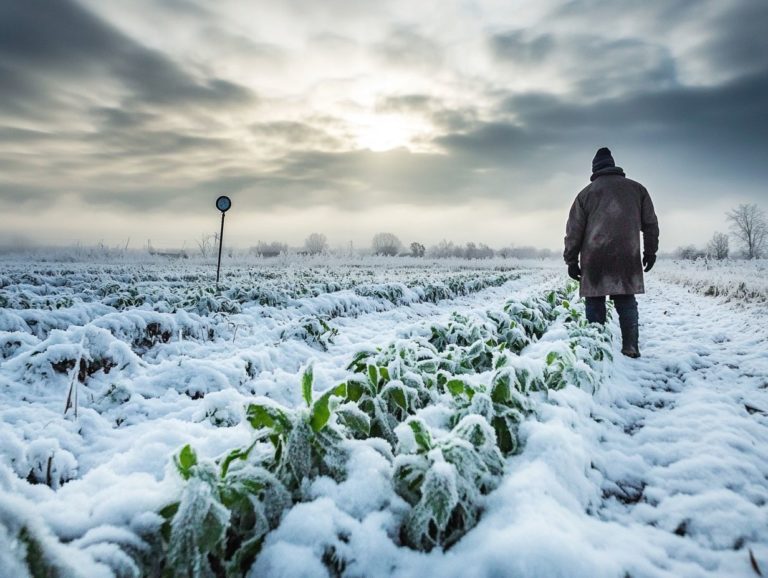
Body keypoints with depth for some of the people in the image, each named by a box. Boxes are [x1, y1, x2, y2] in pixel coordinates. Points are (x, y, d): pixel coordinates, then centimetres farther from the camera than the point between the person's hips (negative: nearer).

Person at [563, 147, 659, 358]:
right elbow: (650, 223, 14)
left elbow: (573, 231, 4)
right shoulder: (637, 189, 12)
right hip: (627, 260, 2)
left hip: (595, 261, -2)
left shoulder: (586, 192, 6)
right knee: (627, 303, 8)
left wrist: (571, 261, 8)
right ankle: (630, 348, 4)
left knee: (595, 304, 4)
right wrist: (650, 251, 22)